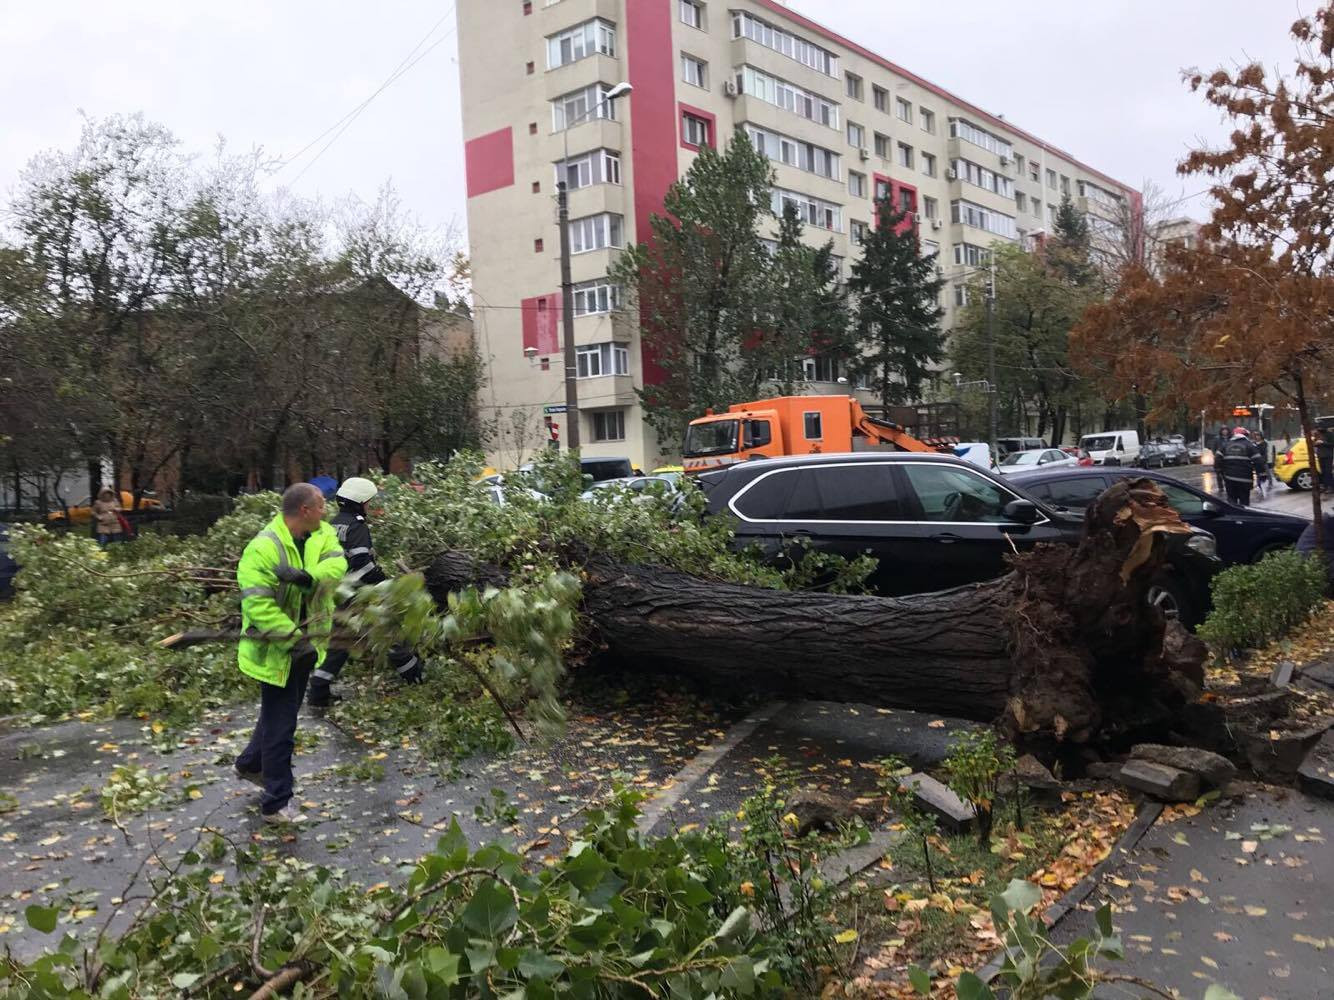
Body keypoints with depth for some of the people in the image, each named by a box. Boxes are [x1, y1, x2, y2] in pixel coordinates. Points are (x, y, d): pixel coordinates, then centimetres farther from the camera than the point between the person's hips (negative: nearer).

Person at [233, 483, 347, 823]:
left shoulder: (322, 534, -2)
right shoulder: (263, 548, -24)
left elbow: (337, 564, -19)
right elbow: (257, 604, -27)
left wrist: (306, 576, -37)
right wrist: (295, 639, -28)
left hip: (304, 645, 8)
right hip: (276, 650, -8)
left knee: (282, 712, 25)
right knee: (281, 724, 0)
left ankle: (250, 764, 48)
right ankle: (276, 803, 12)